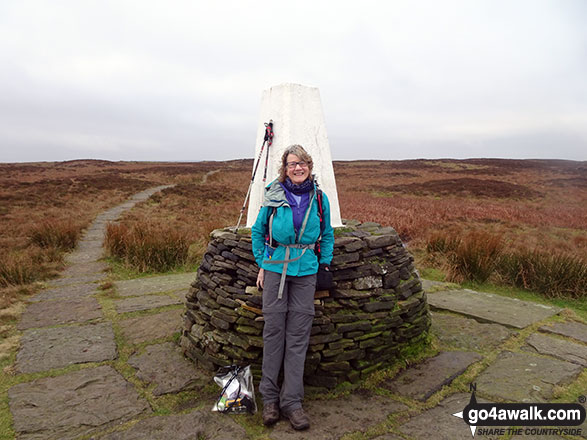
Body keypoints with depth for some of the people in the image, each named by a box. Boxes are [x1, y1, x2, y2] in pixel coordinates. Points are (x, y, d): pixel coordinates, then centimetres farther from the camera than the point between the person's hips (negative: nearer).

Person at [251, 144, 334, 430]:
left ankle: (291, 400, 14)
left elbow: (327, 235, 15)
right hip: (275, 268, -1)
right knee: (274, 329, 2)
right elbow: (258, 231, 10)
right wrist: (262, 264, 5)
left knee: (298, 334, 3)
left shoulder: (319, 199, 3)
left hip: (305, 271, 1)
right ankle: (270, 397, 18)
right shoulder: (273, 195, 0)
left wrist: (324, 264, 7)